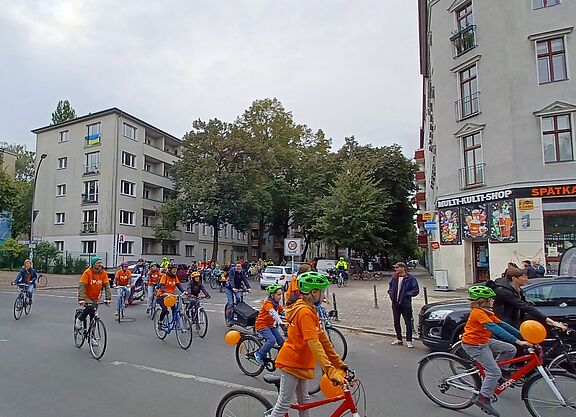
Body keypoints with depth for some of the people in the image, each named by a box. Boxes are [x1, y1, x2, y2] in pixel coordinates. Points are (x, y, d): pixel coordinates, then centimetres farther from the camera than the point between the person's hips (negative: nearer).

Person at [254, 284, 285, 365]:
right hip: (262, 325, -8)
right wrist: (280, 322, -52)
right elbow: (273, 314, -37)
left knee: (282, 341, -5)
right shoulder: (268, 303, -21)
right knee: (272, 340, -26)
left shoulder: (276, 303, 7)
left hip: (271, 325, 8)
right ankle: (259, 354, -7)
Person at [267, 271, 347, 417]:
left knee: (304, 401, 20)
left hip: (299, 363, 10)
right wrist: (331, 371, -36)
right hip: (291, 363, -10)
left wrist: (339, 363, 7)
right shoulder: (305, 312, -25)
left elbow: (323, 339, 8)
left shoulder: (309, 310, 7)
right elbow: (314, 345, -32)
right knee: (284, 404, 2)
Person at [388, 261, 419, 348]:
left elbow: (416, 290, -10)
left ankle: (408, 341, 12)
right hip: (395, 303, 6)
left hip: (405, 304, -5)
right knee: (396, 322, 14)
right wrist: (391, 294, 4)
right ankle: (399, 339, 28)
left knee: (408, 323, 0)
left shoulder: (410, 278, -9)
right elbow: (390, 287, 21)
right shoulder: (394, 278, 7)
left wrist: (406, 294, -16)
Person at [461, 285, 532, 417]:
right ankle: (483, 399, -1)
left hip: (484, 341, 9)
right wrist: (517, 341, -35)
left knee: (511, 350, 5)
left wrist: (521, 335, -2)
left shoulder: (486, 312, 7)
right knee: (494, 372, -11)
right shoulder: (478, 313, -24)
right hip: (474, 345, -9)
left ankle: (491, 373, 17)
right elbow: (496, 329, -32)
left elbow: (502, 324, 5)